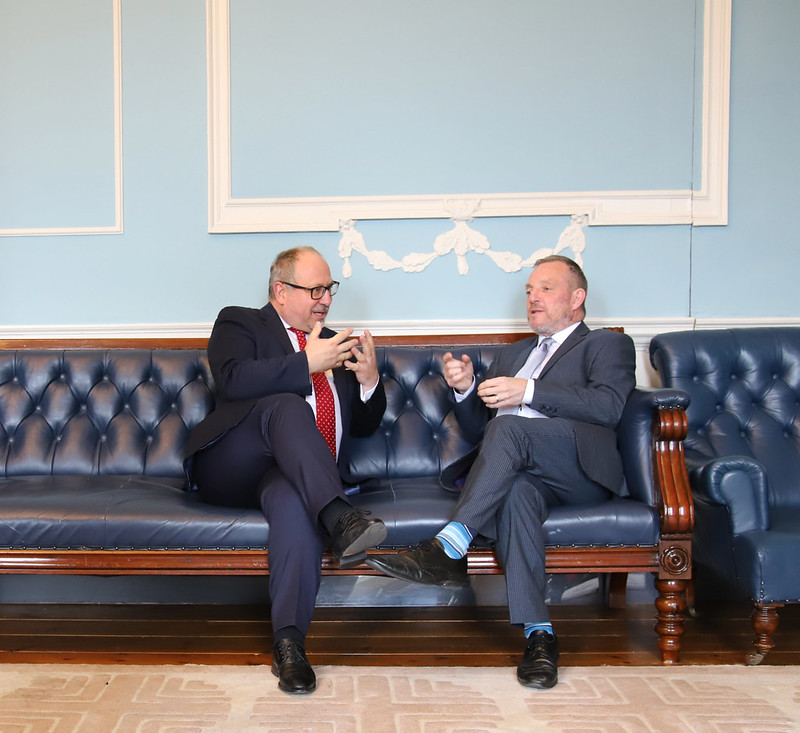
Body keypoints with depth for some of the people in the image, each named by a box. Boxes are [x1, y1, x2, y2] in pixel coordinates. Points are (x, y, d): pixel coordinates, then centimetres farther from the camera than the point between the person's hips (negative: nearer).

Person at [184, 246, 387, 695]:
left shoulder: (334, 344, 26)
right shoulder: (238, 323, 13)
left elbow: (364, 426, 23)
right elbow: (233, 380, -11)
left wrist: (369, 381, 2)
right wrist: (307, 364, -16)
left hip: (296, 472, 3)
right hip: (231, 469, -2)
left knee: (295, 501, -36)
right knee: (287, 405, -33)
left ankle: (289, 640, -40)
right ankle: (339, 519, -49)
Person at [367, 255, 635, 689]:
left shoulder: (607, 344, 18)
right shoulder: (510, 355, 35)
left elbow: (608, 405, -5)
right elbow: (478, 429, 30)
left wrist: (528, 392, -13)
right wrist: (465, 390, 8)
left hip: (577, 469, -3)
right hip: (519, 471, 4)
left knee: (509, 426, -33)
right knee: (515, 491, -34)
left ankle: (447, 549, -38)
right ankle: (538, 634, -38)